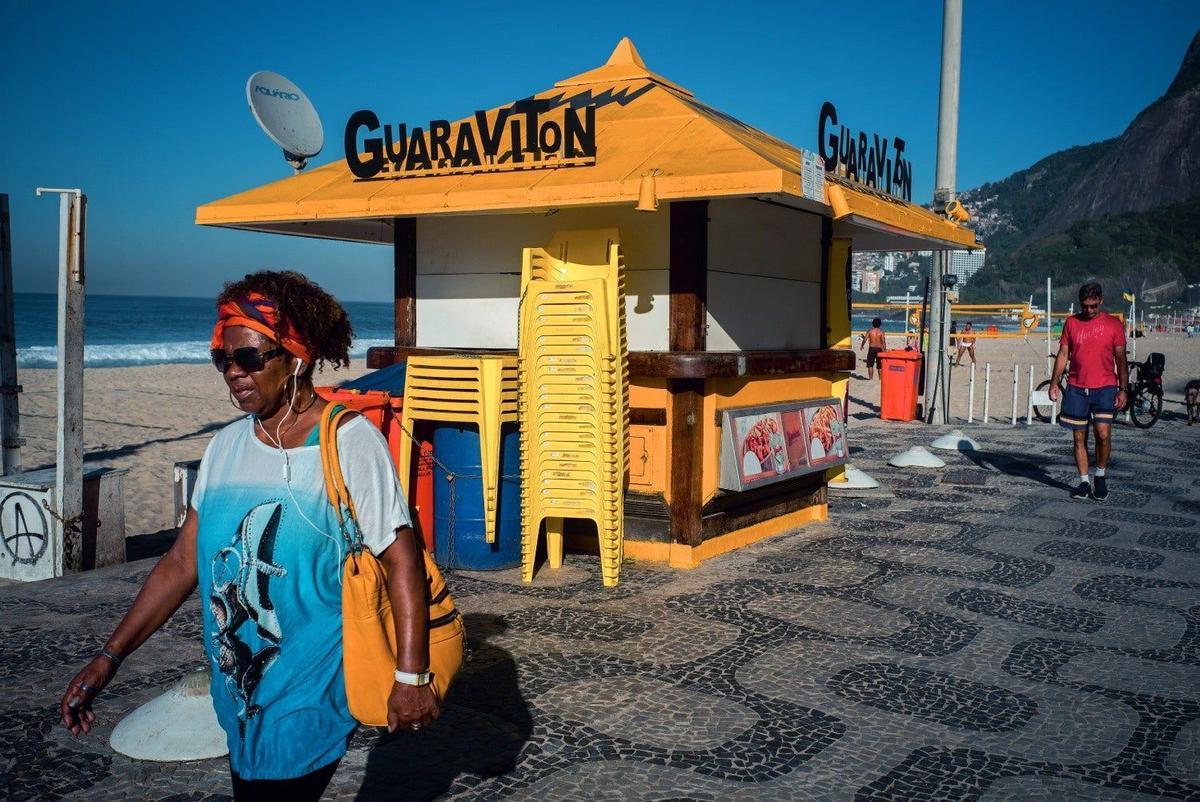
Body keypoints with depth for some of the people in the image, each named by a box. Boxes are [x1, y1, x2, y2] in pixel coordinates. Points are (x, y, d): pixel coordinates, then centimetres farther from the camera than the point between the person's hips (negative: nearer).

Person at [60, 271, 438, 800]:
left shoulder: (350, 443, -14)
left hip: (309, 700, -6)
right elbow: (183, 561, 8)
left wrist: (411, 677, -18)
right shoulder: (226, 446, 4)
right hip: (240, 697, 6)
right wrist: (110, 656, 5)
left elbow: (402, 559, -16)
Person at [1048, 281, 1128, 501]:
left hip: (1105, 387, -2)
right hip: (1076, 388, 2)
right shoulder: (1071, 323, 7)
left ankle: (1101, 476, 9)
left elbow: (1121, 359, 4)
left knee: (1103, 434, -14)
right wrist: (1054, 382, 2)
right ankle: (1084, 483, 14)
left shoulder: (1113, 324, 3)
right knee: (1079, 438, 4)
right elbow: (1063, 354, 9)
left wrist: (1122, 389, -1)